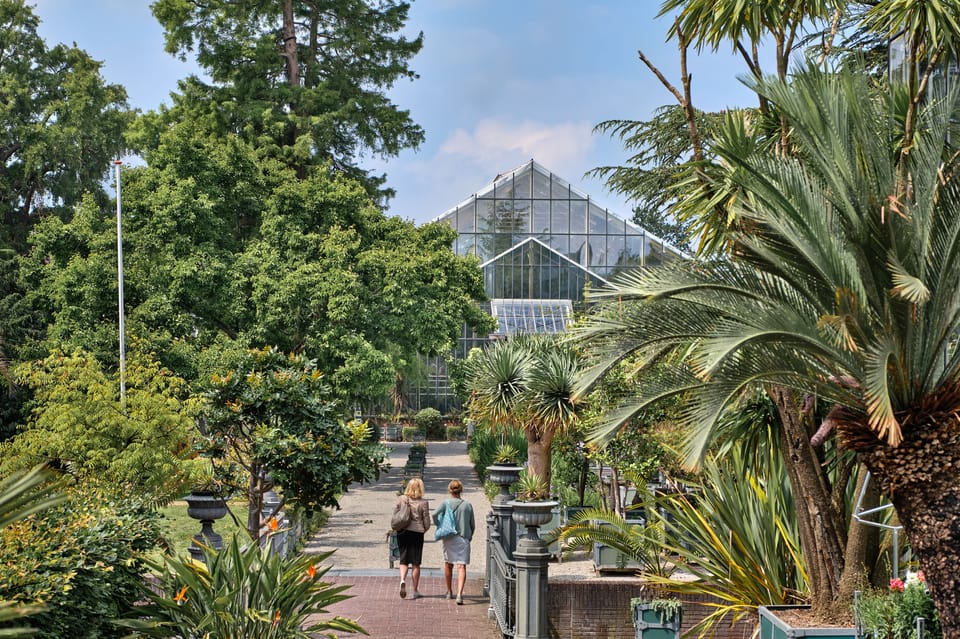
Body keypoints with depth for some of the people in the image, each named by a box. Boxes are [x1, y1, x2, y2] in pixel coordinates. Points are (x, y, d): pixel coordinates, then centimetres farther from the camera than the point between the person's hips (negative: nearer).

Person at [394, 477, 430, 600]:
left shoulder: (400, 499, -2)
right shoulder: (423, 503, -8)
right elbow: (427, 522, -4)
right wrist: (423, 530, 16)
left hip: (402, 533, 2)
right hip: (417, 533, -2)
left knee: (403, 560, 11)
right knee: (415, 563, 6)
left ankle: (402, 580, -17)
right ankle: (415, 591, 10)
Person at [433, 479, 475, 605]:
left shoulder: (446, 503, -3)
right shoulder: (468, 505, 1)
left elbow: (435, 515, -16)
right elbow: (472, 525, 6)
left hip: (449, 538, 0)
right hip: (463, 538, 0)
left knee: (448, 564, 19)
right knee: (462, 566, -6)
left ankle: (449, 592, 31)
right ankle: (459, 594, -22)